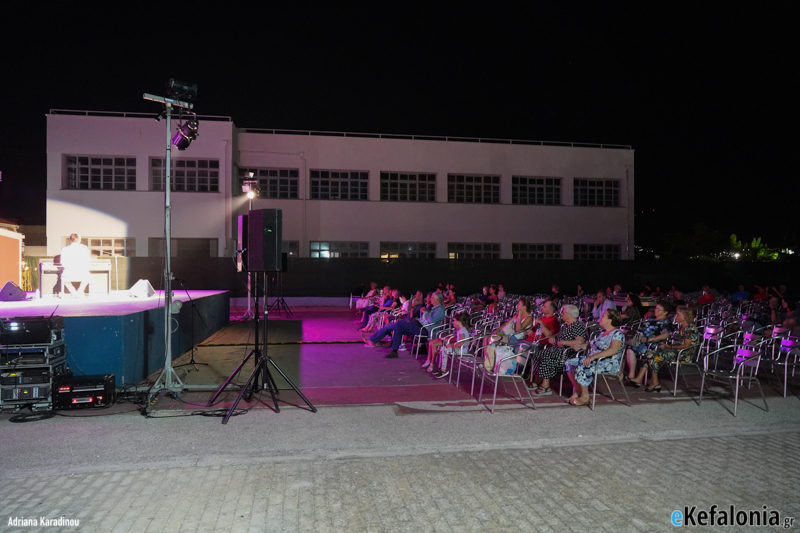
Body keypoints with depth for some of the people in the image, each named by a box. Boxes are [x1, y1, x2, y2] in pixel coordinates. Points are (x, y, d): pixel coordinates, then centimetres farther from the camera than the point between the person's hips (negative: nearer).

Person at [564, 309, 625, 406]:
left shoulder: (617, 334, -12)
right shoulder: (603, 332, 18)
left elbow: (613, 350, -28)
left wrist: (593, 356, -33)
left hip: (609, 363, -9)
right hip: (593, 359, 9)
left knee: (582, 368, -32)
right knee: (569, 363, -4)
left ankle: (585, 397, -17)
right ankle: (578, 392, 0)